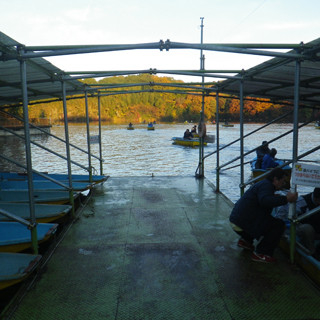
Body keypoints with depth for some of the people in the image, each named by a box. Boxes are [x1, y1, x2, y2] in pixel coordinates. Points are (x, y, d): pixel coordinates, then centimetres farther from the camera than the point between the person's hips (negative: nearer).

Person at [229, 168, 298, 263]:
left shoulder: (263, 183, 21)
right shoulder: (266, 185, -12)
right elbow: (265, 201, -32)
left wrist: (274, 196, 29)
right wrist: (286, 199, -33)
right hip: (244, 222, -11)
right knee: (278, 225, -11)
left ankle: (245, 240, 20)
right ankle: (259, 253, -10)